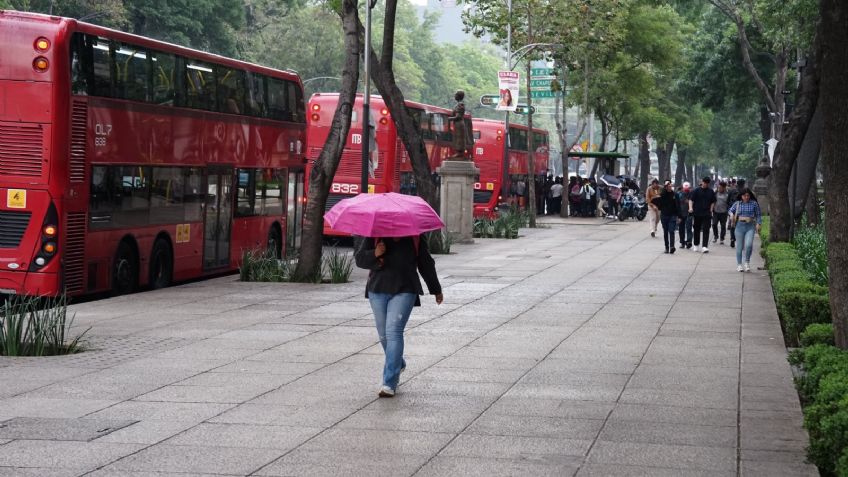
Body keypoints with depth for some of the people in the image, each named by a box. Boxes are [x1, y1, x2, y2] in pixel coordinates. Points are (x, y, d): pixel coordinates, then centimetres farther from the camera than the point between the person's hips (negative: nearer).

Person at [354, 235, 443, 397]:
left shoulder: (415, 238, 6)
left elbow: (426, 263, 15)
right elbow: (359, 258, 3)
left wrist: (436, 290, 24)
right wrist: (374, 255, -19)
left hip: (404, 291, -3)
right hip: (378, 288, 3)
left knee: (393, 331, -16)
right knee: (384, 334, 10)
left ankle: (389, 383, -17)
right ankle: (398, 365, 41)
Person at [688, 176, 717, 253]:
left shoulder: (711, 192, 7)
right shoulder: (696, 191, 1)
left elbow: (713, 202, 15)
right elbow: (691, 200, -3)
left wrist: (711, 209, 3)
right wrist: (691, 208, -19)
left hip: (707, 214, 0)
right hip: (697, 214, 0)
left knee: (706, 230, -9)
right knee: (697, 230, 10)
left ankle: (705, 246, -14)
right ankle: (696, 245, 25)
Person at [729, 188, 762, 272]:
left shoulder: (754, 204, 3)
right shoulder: (737, 204, 6)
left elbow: (758, 215, 8)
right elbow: (731, 210, 22)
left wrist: (758, 224, -3)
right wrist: (732, 215, 1)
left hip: (750, 226, -1)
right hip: (740, 225, 1)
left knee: (749, 245, -17)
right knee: (740, 246, 4)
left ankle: (747, 262, 4)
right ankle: (739, 264, 14)